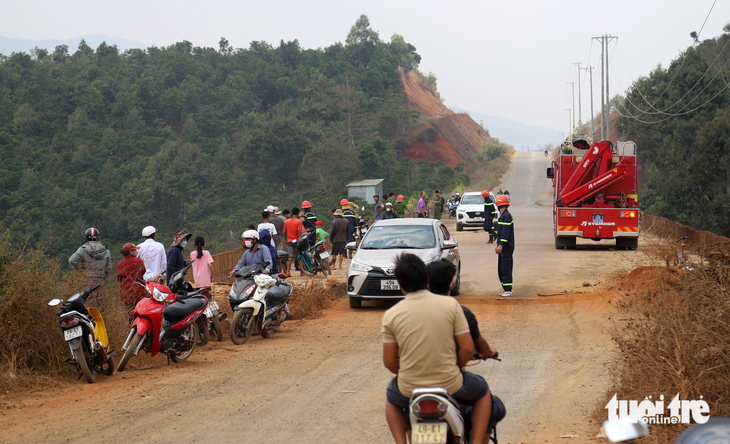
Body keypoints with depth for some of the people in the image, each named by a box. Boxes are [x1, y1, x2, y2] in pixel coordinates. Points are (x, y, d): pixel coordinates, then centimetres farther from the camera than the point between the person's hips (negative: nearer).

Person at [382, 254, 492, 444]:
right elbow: (468, 348, -7)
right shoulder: (450, 304, -9)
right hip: (450, 385, -1)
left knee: (392, 400, 36)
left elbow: (389, 362, -3)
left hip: (409, 389, 1)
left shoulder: (391, 315, -7)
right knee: (482, 392, 30)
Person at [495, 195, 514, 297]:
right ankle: (506, 288, 18)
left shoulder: (506, 216, -14)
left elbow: (505, 232, -21)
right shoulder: (503, 215, 17)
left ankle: (508, 290, -8)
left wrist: (501, 245, -24)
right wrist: (498, 245, 25)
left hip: (506, 247, -10)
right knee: (501, 268, 12)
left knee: (506, 268, -9)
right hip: (503, 247, 10)